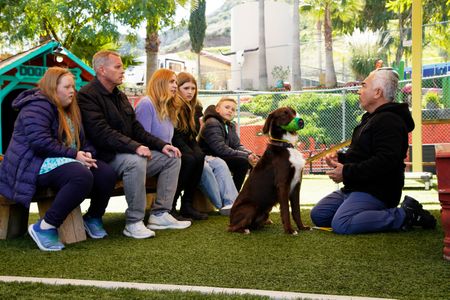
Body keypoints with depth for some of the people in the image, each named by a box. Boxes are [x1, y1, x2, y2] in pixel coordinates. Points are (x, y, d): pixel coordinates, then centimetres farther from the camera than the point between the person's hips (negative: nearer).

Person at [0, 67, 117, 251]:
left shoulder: (69, 111, 20)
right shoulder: (38, 106, -10)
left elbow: (82, 140, 23)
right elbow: (39, 141, -23)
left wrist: (87, 153, -2)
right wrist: (73, 154, -21)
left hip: (62, 161, 9)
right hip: (36, 164, -9)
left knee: (107, 174, -14)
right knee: (82, 177, -36)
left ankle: (93, 218, 9)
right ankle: (45, 228, -28)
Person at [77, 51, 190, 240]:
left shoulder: (120, 95, 19)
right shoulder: (87, 96, -11)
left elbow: (136, 128, 18)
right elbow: (102, 132, -23)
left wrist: (161, 145, 5)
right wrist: (135, 147, -31)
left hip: (129, 152, 9)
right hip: (106, 158, -9)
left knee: (172, 158, 0)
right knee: (136, 161, -37)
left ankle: (159, 214, -4)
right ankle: (134, 223, -26)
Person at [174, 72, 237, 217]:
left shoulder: (194, 109, 13)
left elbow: (193, 138, 10)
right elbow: (175, 140, -16)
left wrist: (200, 154, -9)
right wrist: (197, 158, -21)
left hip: (192, 154, 7)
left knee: (220, 164, -15)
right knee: (204, 167, -29)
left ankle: (232, 203, -28)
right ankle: (222, 205, -19)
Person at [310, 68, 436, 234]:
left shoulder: (389, 121, -18)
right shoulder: (371, 118, 19)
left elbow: (385, 162, -30)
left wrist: (347, 173, -24)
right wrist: (340, 158, 7)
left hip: (375, 192, -11)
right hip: (355, 188, 11)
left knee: (341, 224, -30)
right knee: (318, 215, 7)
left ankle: (405, 215, -13)